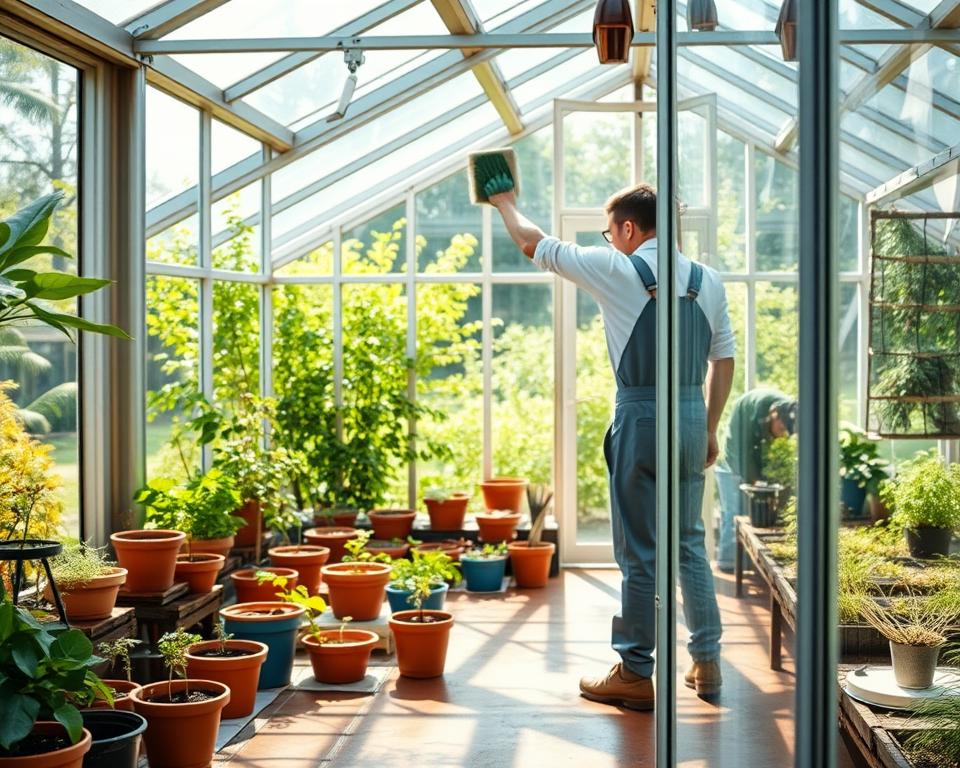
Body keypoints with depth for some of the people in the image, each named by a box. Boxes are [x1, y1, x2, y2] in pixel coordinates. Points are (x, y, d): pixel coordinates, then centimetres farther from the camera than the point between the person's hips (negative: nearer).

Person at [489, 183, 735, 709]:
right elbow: (724, 360, 12)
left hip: (641, 418, -5)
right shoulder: (707, 280, 8)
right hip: (692, 416, 6)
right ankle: (707, 662, 19)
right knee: (690, 542, 16)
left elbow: (534, 244, 3)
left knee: (640, 552, 0)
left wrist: (506, 204, 22)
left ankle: (635, 674, 8)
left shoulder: (619, 270, -7)